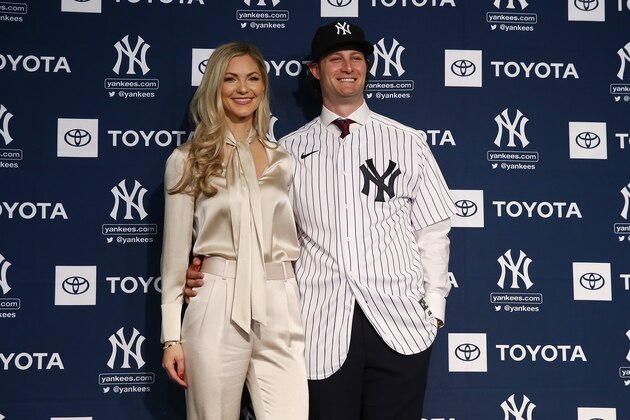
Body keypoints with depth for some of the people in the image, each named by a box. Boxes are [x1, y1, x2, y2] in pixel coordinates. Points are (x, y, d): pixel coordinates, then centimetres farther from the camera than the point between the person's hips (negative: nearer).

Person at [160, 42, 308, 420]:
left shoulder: (284, 161, 13)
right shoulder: (188, 160, 4)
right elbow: (175, 252, 3)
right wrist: (172, 336, -1)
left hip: (280, 309, 2)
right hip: (217, 307, -2)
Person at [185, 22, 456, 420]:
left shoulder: (407, 142, 7)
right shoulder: (289, 150, 8)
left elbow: (432, 231, 7)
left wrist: (434, 305, 1)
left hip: (400, 325, 0)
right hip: (322, 328, 0)